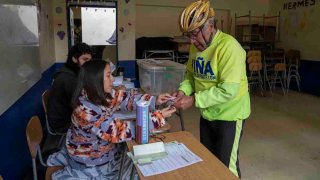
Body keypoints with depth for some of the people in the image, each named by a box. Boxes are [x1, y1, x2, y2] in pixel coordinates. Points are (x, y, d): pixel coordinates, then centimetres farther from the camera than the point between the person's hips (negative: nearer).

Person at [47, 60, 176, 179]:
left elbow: (126, 98, -2)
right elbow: (120, 131, -34)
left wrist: (154, 101, -15)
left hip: (102, 149, 7)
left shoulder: (102, 94, -12)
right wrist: (158, 117, -32)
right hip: (90, 163, -7)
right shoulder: (87, 110, -34)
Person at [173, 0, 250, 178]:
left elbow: (228, 91, -29)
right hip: (207, 113, 7)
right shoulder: (196, 46, 0)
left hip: (229, 114, -7)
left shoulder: (228, 46, -24)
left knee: (226, 165, 8)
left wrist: (194, 100, -27)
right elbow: (190, 74, 10)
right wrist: (183, 90, -10)